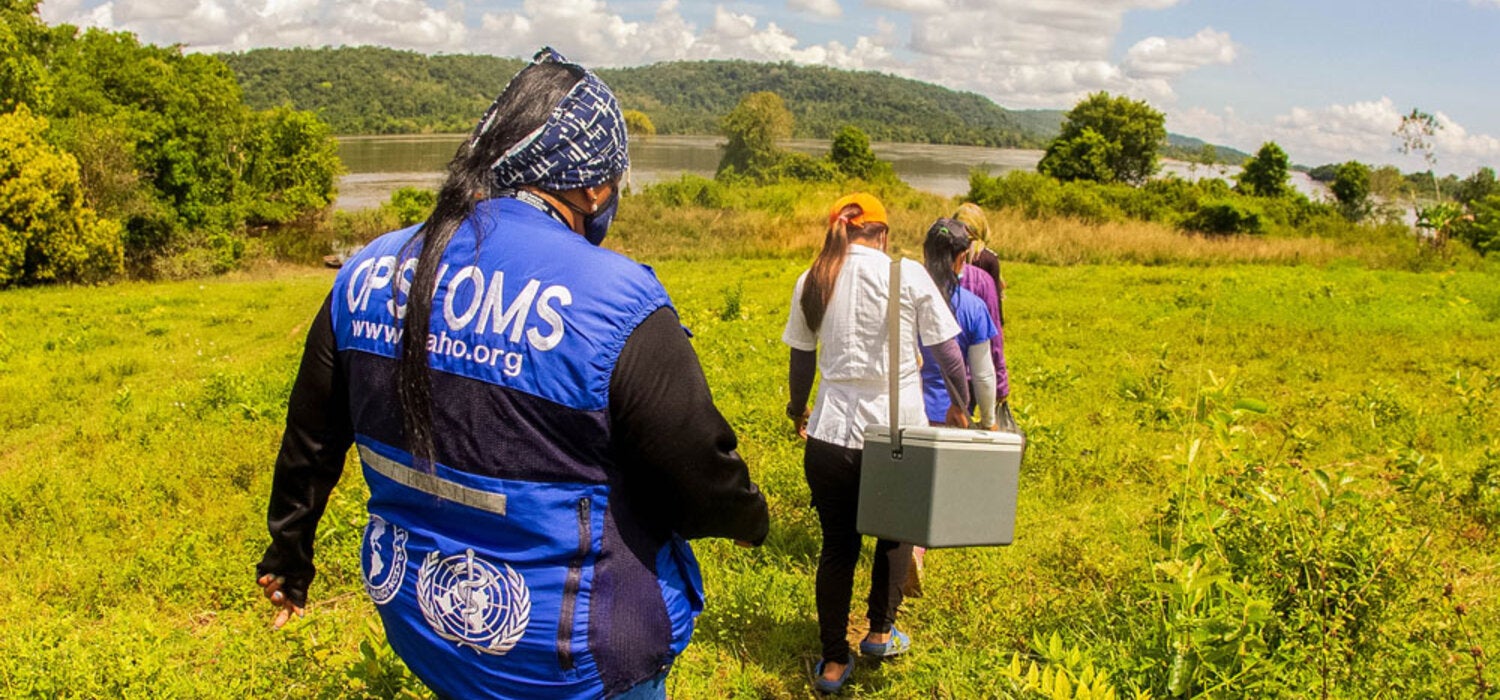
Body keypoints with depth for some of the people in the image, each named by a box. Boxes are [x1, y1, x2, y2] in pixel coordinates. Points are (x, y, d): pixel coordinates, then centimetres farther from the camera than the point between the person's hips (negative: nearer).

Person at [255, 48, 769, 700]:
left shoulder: (369, 271, -4)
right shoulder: (614, 304, -25)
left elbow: (311, 437, 9)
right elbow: (704, 476, -17)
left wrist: (288, 552, 25)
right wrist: (750, 519, 6)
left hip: (418, 623, 6)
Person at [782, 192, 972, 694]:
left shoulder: (812, 282, 2)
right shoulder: (908, 274, -5)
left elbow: (801, 360, 9)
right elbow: (947, 351, -2)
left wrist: (798, 410, 27)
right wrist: (960, 405, 14)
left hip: (832, 432, 2)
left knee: (837, 545, 14)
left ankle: (834, 662, 22)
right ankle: (881, 632, 35)